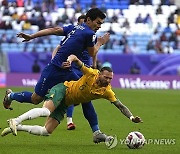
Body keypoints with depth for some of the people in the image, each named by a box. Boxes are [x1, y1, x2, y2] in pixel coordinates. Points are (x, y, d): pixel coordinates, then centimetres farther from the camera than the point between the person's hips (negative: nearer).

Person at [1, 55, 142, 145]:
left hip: (65, 105, 6)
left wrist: (131, 117, -19)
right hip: (62, 90, -5)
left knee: (47, 132, -8)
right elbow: (75, 58, -15)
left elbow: (120, 105, -5)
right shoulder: (92, 74, -18)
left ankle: (17, 128, 0)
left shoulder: (107, 92, -8)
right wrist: (70, 60, -38)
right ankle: (16, 121, -35)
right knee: (46, 111, -37)